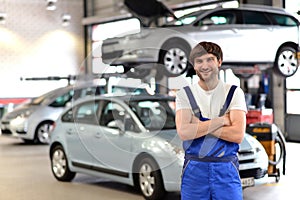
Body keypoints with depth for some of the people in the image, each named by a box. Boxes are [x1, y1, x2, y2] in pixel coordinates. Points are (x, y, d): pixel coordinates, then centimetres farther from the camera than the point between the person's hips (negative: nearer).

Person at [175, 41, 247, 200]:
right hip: (194, 170, 0)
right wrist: (221, 121, -10)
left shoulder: (234, 93, 2)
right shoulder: (184, 94, 3)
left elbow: (238, 135, -9)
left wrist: (198, 125, -10)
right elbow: (183, 132, -12)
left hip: (227, 170, 0)